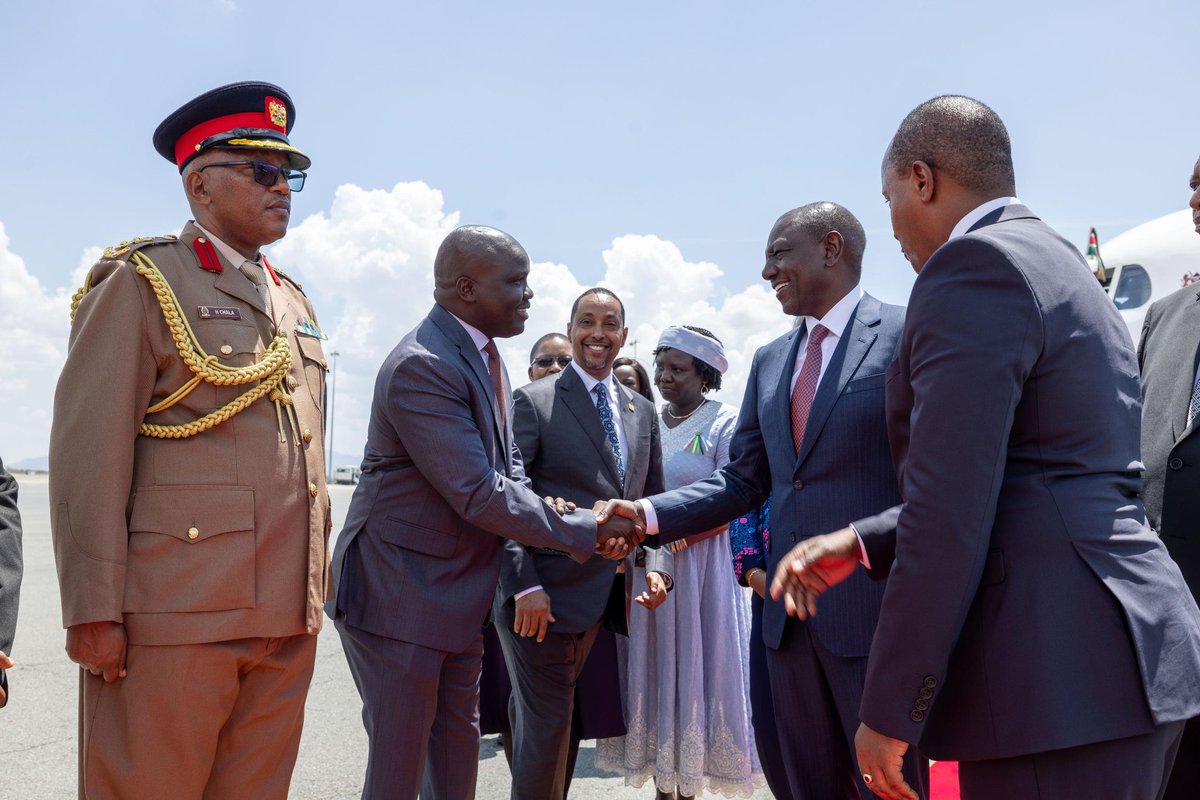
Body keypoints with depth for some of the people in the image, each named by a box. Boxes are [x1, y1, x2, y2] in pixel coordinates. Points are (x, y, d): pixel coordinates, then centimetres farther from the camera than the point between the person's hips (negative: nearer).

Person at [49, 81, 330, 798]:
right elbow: (88, 454, -9)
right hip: (174, 617, -6)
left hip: (288, 620, 6)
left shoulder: (293, 303, 19)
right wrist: (94, 611, -14)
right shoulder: (140, 281, -1)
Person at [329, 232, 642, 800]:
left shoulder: (483, 353, 7)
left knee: (457, 751, 18)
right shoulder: (421, 366, -24)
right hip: (399, 596, -9)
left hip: (460, 594, 9)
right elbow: (479, 495, -26)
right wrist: (590, 532, -20)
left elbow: (505, 461, 14)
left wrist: (539, 504, -8)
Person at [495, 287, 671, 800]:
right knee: (546, 730, 0)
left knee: (557, 723, 16)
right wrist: (524, 586, -18)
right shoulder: (533, 402, -5)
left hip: (606, 599, 5)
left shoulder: (642, 412, 13)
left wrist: (657, 566, -1)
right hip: (543, 599, -5)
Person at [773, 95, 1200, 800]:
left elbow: (949, 510, -19)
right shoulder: (1067, 267, 18)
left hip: (1057, 677, -10)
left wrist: (890, 710, -13)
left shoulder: (976, 265, -12)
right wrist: (861, 545, 15)